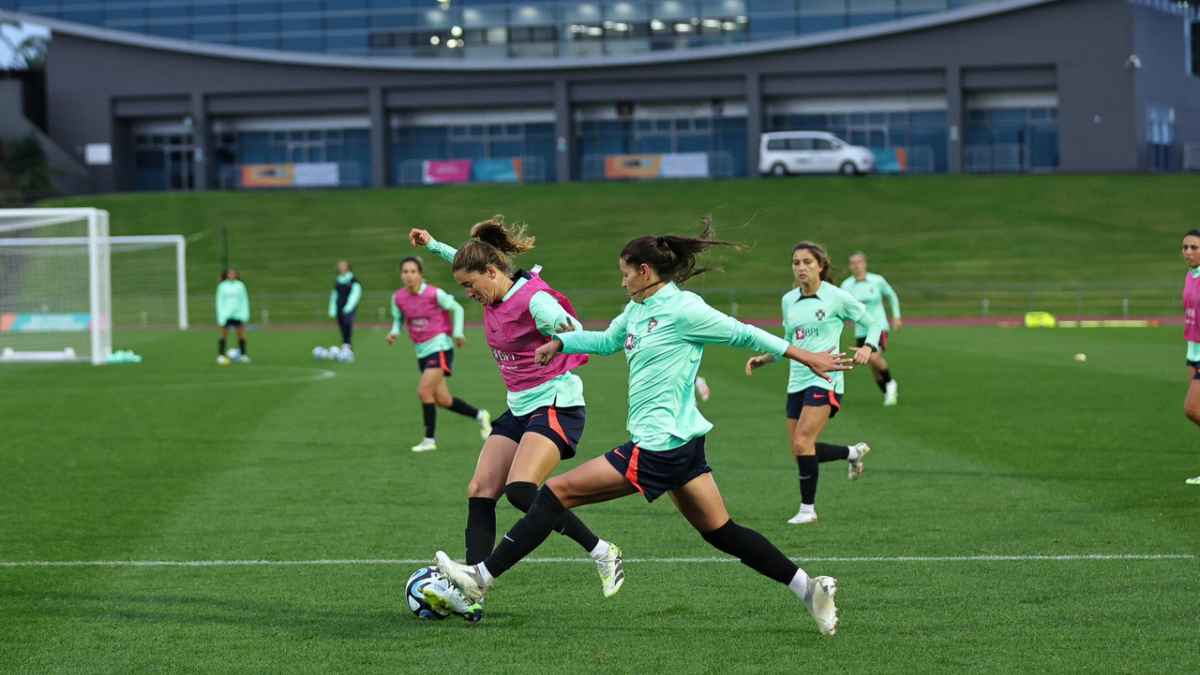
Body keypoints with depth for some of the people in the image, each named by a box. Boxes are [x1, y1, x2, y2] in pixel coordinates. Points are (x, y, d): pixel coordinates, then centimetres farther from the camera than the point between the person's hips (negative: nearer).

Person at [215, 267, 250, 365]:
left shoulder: (240, 285, 4)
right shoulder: (222, 286, 0)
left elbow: (244, 300, 7)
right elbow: (219, 301, 0)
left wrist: (245, 314, -1)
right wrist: (221, 316, -7)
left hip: (238, 314, 2)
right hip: (226, 315, -2)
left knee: (241, 334, 0)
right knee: (224, 335, -2)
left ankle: (243, 354, 7)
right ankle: (221, 355, 1)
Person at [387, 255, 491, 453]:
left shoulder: (434, 294, -15)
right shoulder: (398, 298, -2)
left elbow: (457, 309, -2)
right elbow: (398, 318, 14)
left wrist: (458, 333, -9)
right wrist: (394, 333, -6)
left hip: (440, 347, -6)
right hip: (422, 351, 6)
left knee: (424, 391, -18)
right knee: (442, 399, 9)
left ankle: (429, 440, -8)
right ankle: (479, 416, 32)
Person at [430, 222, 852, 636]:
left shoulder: (682, 310, -14)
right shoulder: (638, 311, 12)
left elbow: (743, 334, -6)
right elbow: (607, 341, 31)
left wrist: (806, 358, 1)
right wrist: (560, 342, 18)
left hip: (657, 447, -10)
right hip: (681, 444, 10)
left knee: (557, 492, -6)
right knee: (722, 533, 11)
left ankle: (482, 578, -4)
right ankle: (809, 588, 9)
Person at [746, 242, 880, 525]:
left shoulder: (836, 297, -6)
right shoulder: (789, 300, 10)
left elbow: (873, 324, 3)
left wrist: (867, 347, -16)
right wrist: (763, 359, 9)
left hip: (825, 378, -7)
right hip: (797, 382, 7)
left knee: (802, 442, -19)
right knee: (799, 451, 5)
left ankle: (808, 508, -6)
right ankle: (853, 452, 31)